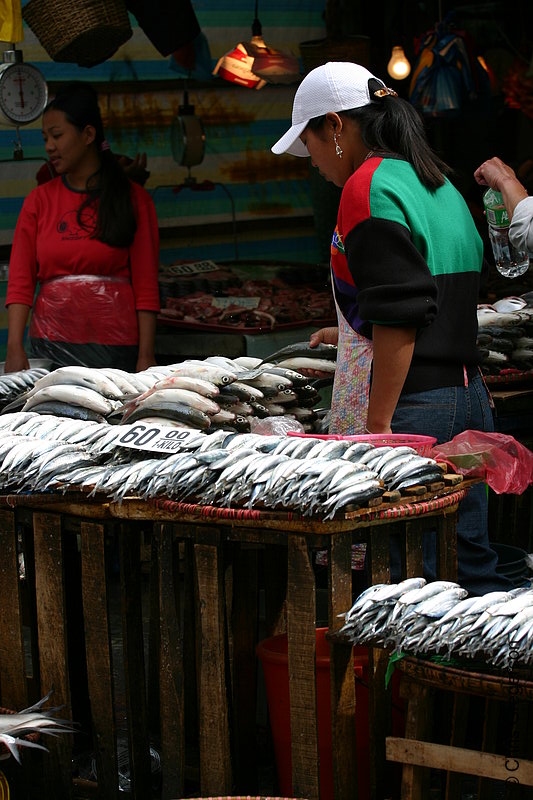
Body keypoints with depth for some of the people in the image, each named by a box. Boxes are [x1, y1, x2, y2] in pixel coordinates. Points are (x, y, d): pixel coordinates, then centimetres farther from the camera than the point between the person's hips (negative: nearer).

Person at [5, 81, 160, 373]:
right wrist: (15, 346, -11)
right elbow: (20, 281, 2)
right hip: (50, 346, 2)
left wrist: (146, 357, -8)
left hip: (115, 347, -2)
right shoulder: (39, 200, 9)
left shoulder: (133, 199, 3)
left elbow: (146, 286, -1)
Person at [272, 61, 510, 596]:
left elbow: (399, 317, -18)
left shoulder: (370, 187, -11)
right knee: (472, 565, 13)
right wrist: (351, 332, 34)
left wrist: (377, 425, -17)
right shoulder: (439, 185, 17)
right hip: (468, 398, 9)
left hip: (410, 410, -9)